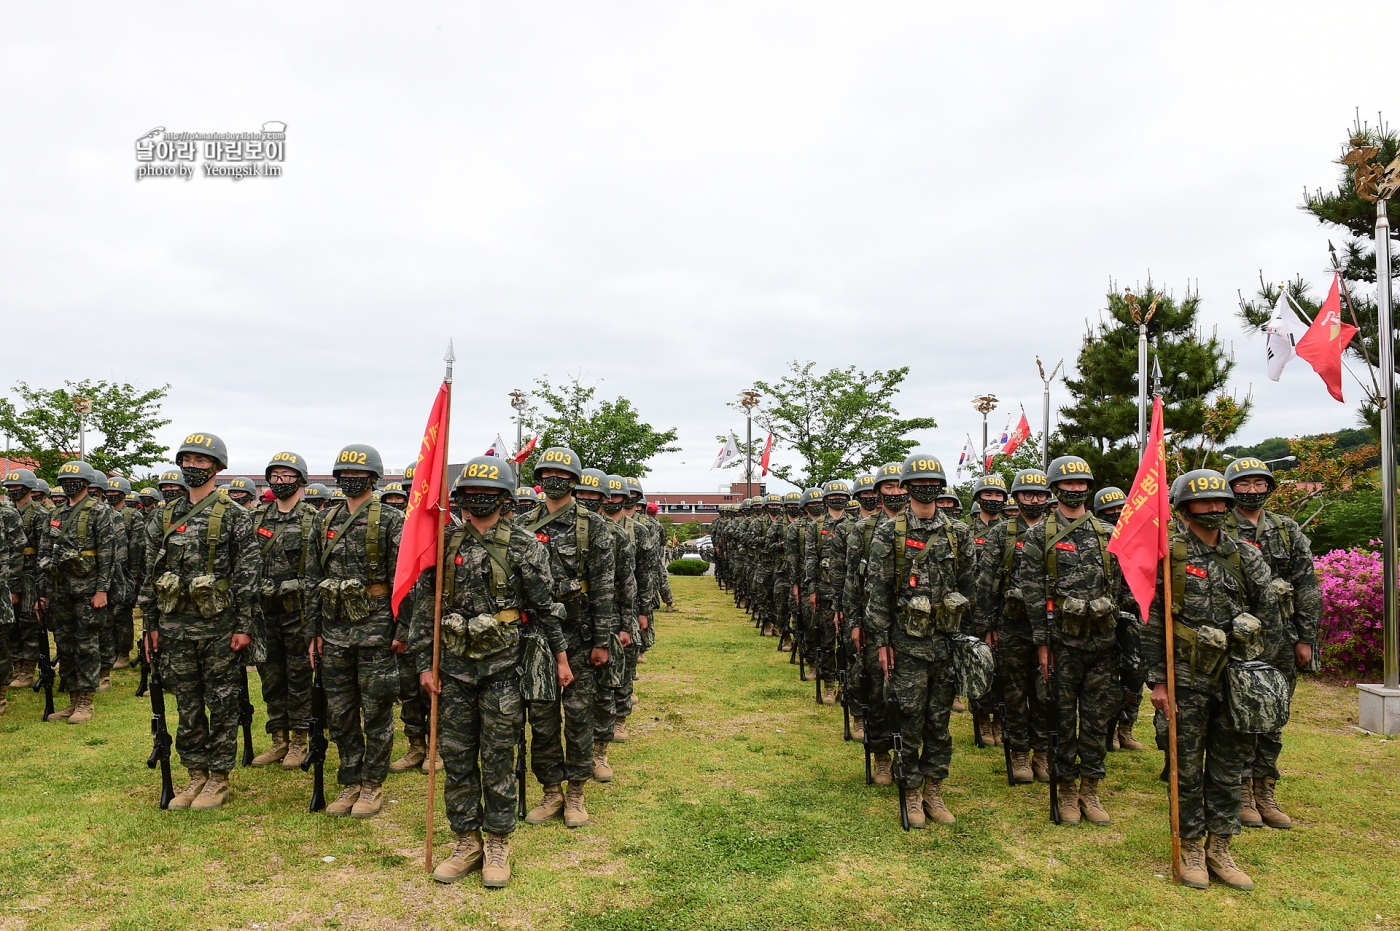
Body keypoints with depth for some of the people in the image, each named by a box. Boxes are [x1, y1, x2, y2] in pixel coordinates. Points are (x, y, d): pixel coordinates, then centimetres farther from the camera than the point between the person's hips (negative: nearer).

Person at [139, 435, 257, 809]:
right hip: (175, 625, 5)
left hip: (218, 625, -5)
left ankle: (218, 779, 16)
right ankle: (196, 775, 25)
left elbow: (247, 574, -8)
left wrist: (244, 626, -12)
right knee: (187, 704, 13)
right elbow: (151, 573, 13)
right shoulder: (165, 515, 9)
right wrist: (150, 624, 9)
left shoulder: (233, 515, -6)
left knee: (221, 704, 4)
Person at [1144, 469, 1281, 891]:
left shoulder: (1246, 556, 6)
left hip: (1235, 677, 4)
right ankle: (1191, 848, 19)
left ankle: (1219, 847, 24)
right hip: (1187, 680, -4)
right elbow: (1152, 623, -6)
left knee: (1229, 766, 11)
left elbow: (1268, 616, 11)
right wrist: (1157, 680, -8)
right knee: (1187, 767, 5)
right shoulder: (1168, 554, -6)